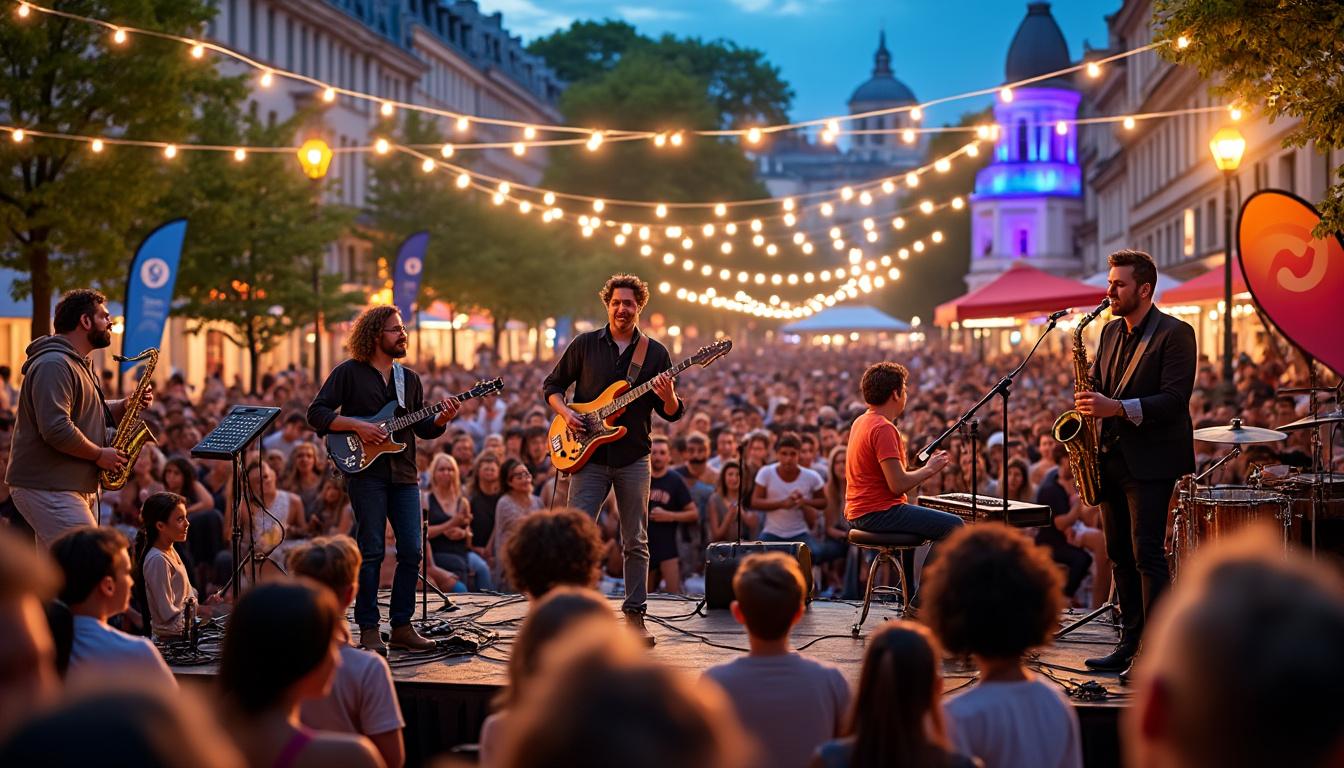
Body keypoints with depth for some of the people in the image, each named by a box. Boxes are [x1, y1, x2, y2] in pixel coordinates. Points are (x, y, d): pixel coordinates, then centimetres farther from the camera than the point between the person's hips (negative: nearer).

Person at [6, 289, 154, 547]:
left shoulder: (81, 364, 19)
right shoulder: (53, 365, -16)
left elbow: (98, 414, 26)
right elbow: (55, 429, -26)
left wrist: (130, 404, 7)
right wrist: (99, 454, -15)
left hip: (80, 486, 11)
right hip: (47, 489, -11)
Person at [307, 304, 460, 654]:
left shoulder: (409, 378, 16)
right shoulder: (349, 373, 0)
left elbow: (423, 428, 17)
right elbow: (316, 413, -5)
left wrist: (442, 419, -4)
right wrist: (356, 426, -15)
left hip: (404, 474, 5)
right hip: (365, 471, -5)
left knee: (411, 551, 1)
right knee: (372, 552, -5)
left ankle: (402, 626, 11)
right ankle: (369, 630, 3)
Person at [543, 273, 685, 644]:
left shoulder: (655, 353, 5)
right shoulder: (584, 344, 3)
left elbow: (673, 414, 4)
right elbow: (551, 386, 10)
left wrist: (667, 397, -18)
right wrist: (565, 412, -8)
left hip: (633, 459, 1)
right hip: (589, 456, -1)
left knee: (636, 542, 6)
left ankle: (635, 614, 16)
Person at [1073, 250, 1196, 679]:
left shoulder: (1175, 334, -10)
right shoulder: (1111, 332, 14)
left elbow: (1175, 399, -17)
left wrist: (1118, 408, -26)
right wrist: (1089, 400, 0)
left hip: (1150, 462, -8)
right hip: (1111, 458, 8)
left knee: (1147, 554, -10)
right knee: (1119, 555, 11)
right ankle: (1130, 644, 19)